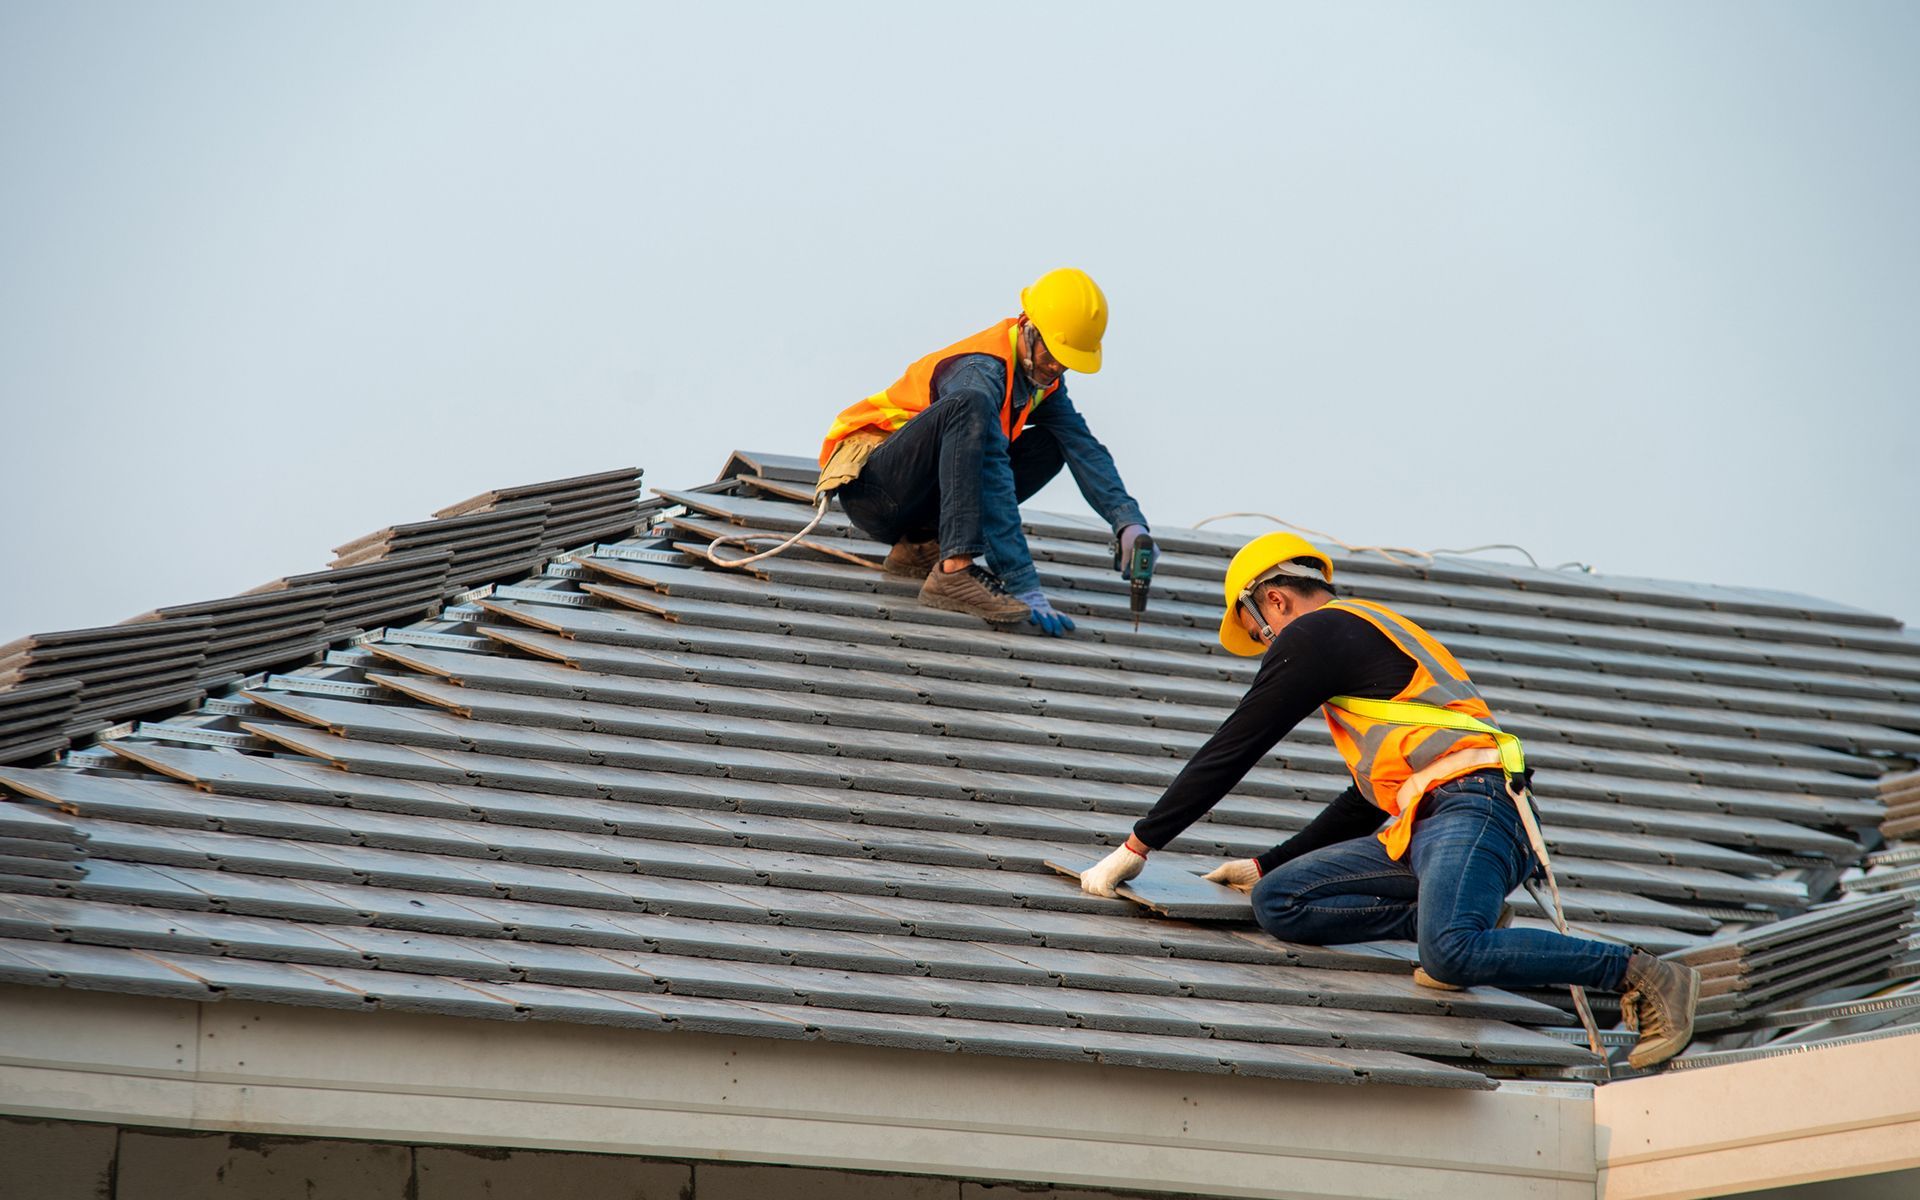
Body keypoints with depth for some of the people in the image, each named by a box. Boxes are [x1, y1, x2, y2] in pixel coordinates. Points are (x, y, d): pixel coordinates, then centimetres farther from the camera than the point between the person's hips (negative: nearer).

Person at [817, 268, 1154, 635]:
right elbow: (996, 485, -32)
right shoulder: (980, 371, -24)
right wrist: (1025, 587, -38)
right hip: (867, 478, -9)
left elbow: (1086, 451, -1)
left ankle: (924, 543, -4)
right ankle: (954, 571, -43)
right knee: (968, 406, -33)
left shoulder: (1043, 377, 3)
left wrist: (1129, 522, -19)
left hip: (919, 500, 9)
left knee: (1050, 446, 0)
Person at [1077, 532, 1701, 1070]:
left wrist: (1138, 847, 10)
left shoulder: (1314, 633, 4)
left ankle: (1642, 974, -24)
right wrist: (1268, 865, 41)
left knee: (1452, 953, -34)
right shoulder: (1380, 632, 33)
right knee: (1276, 902, 3)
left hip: (1471, 806, -9)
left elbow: (1230, 751, 4)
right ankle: (1447, 919, -8)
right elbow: (1370, 794, 38)